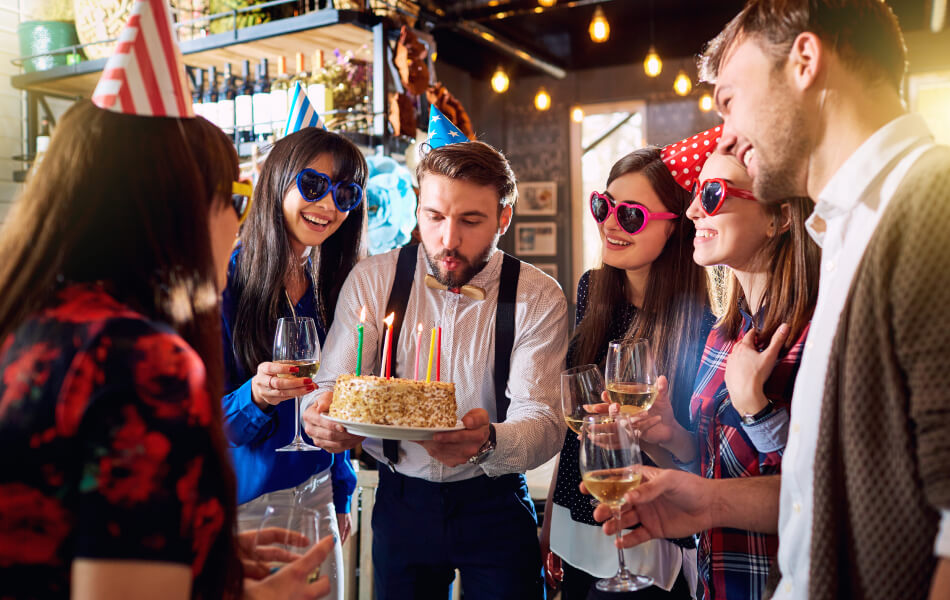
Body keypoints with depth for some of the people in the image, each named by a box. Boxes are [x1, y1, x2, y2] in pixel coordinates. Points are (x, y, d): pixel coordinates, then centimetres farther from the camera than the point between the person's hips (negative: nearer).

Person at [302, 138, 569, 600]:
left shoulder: (539, 297, -12)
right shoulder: (370, 280, -8)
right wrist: (326, 415, -34)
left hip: (494, 505, -1)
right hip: (400, 499, 2)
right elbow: (331, 385, -9)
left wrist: (488, 441, -43)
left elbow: (543, 419, -20)